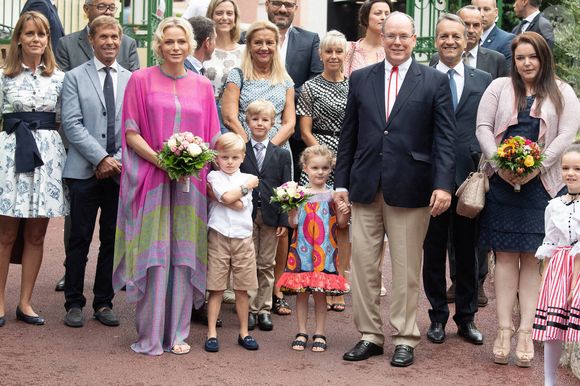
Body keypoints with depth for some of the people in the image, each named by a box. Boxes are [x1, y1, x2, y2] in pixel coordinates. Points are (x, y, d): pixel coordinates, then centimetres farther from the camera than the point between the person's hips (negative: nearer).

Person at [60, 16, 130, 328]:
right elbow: (72, 124, -6)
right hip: (85, 171, -2)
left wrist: (119, 159, -7)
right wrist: (100, 158, -13)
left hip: (120, 171, 2)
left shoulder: (132, 80, 10)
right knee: (79, 240, 1)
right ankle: (74, 303, 11)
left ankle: (104, 303, 16)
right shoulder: (75, 77, 4)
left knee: (112, 240, 7)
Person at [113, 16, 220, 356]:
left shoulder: (202, 86, 11)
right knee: (154, 256, -4)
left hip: (191, 183, 3)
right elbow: (131, 133, -1)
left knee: (184, 256, 3)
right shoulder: (141, 80, 3)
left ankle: (178, 332, 12)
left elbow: (212, 137, 13)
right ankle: (150, 335, 4)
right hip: (152, 180, -2)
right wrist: (158, 158, -16)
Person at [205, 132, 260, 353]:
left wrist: (215, 194, -8)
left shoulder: (247, 178, 7)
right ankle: (211, 333, 6)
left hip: (242, 237, 2)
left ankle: (244, 332, 18)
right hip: (219, 237, -2)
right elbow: (228, 198, -15)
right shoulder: (214, 176, 2)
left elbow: (240, 206, -9)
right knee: (216, 289, 0)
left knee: (242, 289, 8)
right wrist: (247, 186, -5)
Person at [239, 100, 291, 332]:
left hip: (270, 216, 1)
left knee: (267, 265, 7)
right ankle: (250, 309, 11)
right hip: (246, 215, -1)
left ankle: (264, 309, 14)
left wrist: (284, 221, -3)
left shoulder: (281, 155, 6)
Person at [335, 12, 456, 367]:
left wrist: (443, 185, -12)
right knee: (364, 266, 5)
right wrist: (342, 182, 7)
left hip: (410, 188, -2)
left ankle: (406, 339, 15)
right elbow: (349, 135, 11)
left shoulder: (434, 81, 2)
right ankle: (370, 336, 16)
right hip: (365, 187, 3)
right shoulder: (361, 79, 10)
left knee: (407, 269, 4)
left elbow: (445, 137, -2)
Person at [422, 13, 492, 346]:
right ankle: (438, 316, 20)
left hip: (470, 178, 1)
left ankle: (467, 318, 21)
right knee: (433, 250, 8)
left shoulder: (483, 81, 8)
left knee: (467, 250, 9)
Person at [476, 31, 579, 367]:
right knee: (506, 255, 1)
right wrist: (500, 163, -10)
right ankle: (504, 330, 3)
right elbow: (483, 128, 4)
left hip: (540, 185, -1)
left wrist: (537, 166, -14)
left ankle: (526, 332, 1)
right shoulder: (499, 88, 9)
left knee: (532, 257, 0)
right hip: (502, 183, 1)